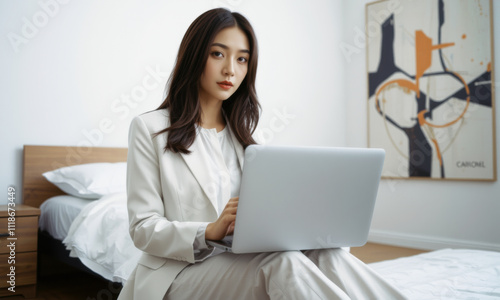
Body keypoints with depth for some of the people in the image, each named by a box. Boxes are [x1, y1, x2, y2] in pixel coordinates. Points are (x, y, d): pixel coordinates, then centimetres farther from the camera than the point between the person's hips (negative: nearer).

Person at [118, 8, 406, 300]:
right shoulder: (150, 128, -1)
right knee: (283, 263, -33)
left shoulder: (241, 133, 17)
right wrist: (210, 232, -25)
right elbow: (144, 227, -7)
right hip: (182, 270, -4)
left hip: (244, 259, 5)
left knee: (325, 254, -26)